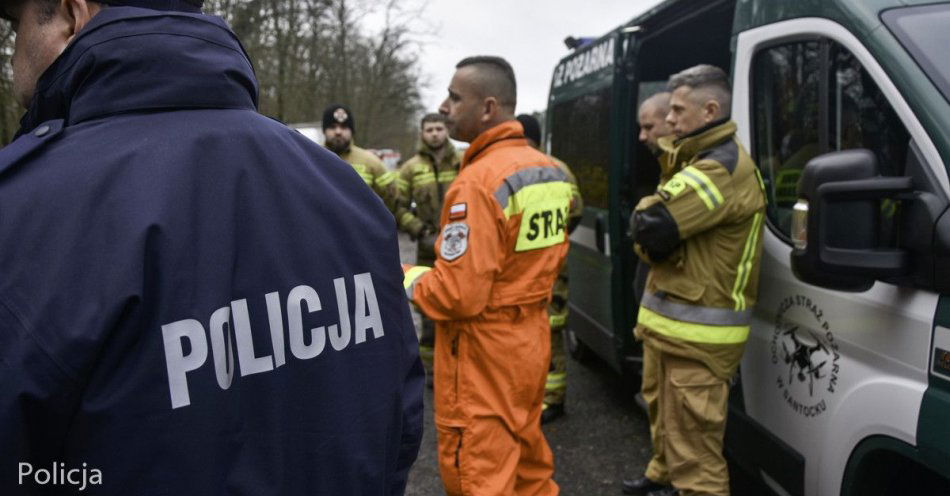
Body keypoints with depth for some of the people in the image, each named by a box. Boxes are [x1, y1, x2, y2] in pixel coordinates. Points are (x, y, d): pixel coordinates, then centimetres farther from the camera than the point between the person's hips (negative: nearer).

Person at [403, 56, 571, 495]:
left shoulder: (479, 181, -22)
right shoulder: (551, 171, 5)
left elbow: (457, 294, -24)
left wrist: (407, 279, -8)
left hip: (484, 350, -9)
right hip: (530, 339, 9)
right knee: (527, 459, 23)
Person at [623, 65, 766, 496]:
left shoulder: (722, 169, -21)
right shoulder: (706, 161, 17)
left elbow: (649, 228, -25)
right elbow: (654, 228, 15)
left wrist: (645, 215, -4)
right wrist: (655, 230, -5)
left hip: (694, 332, -11)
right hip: (675, 324, 11)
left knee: (692, 443, -5)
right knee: (664, 411, 27)